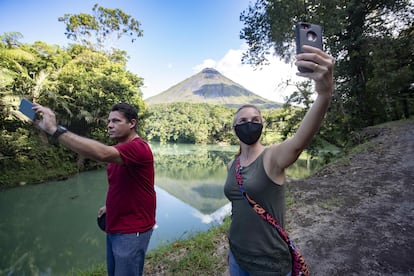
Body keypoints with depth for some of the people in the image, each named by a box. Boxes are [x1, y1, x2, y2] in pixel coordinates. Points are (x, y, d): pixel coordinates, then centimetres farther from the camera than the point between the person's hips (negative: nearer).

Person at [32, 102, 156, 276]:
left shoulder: (138, 147, -23)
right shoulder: (120, 150, 8)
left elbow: (101, 153, -40)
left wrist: (54, 129, -39)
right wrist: (110, 205, 8)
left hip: (132, 231, -9)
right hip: (114, 228, 9)